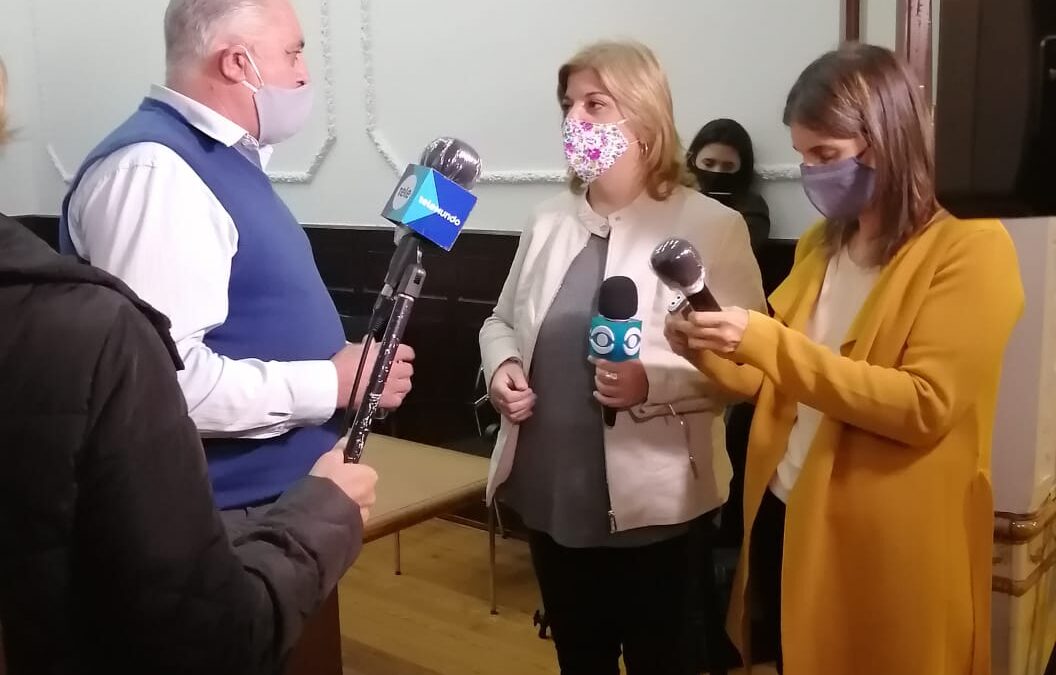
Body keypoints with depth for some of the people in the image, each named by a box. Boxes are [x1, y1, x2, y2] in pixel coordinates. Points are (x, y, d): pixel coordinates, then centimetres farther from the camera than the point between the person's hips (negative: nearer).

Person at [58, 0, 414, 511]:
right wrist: (333, 384, -23)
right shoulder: (152, 168, -22)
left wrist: (341, 358, 7)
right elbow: (162, 376, -31)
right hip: (220, 512, -9)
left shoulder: (226, 158, 11)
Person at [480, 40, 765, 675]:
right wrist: (503, 365, -5)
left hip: (651, 504, -5)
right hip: (550, 494, 5)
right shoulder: (549, 222, 9)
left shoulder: (712, 227, -8)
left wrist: (653, 383, -28)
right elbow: (502, 321, 17)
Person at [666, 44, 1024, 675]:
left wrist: (766, 341, -26)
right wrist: (713, 355, -8)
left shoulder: (972, 248, -12)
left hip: (886, 545, -6)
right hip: (783, 515, 6)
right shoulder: (820, 243, 9)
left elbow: (925, 406, -22)